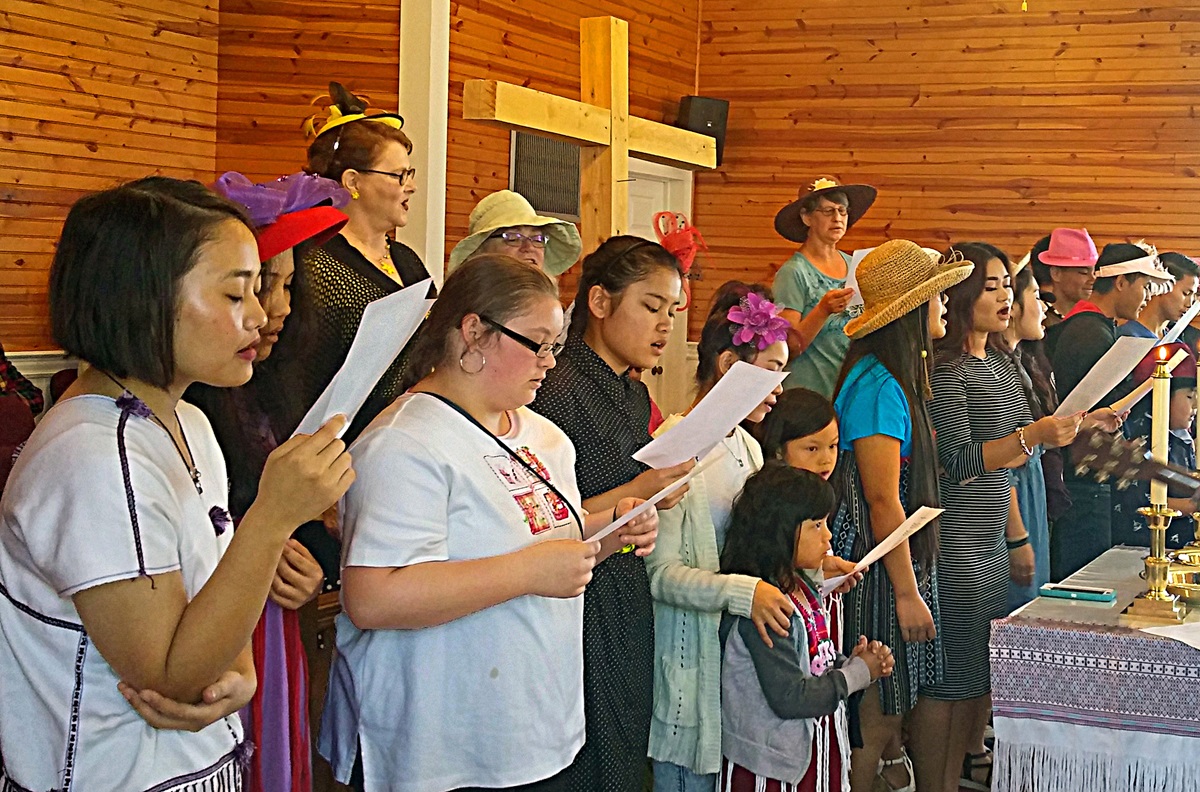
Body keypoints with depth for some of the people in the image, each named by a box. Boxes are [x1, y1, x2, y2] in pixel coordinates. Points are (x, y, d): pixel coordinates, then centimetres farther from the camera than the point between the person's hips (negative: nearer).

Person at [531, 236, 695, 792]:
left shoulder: (636, 397, 13)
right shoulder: (559, 390, -15)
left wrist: (662, 495, 6)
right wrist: (635, 495, -19)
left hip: (629, 598, 9)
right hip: (578, 601, -9)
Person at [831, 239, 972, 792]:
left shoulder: (891, 379, 11)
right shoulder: (878, 388, -20)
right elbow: (883, 502, -20)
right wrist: (908, 593, -18)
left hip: (900, 554, 10)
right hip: (878, 561, -10)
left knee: (891, 702, 15)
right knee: (877, 717, -2)